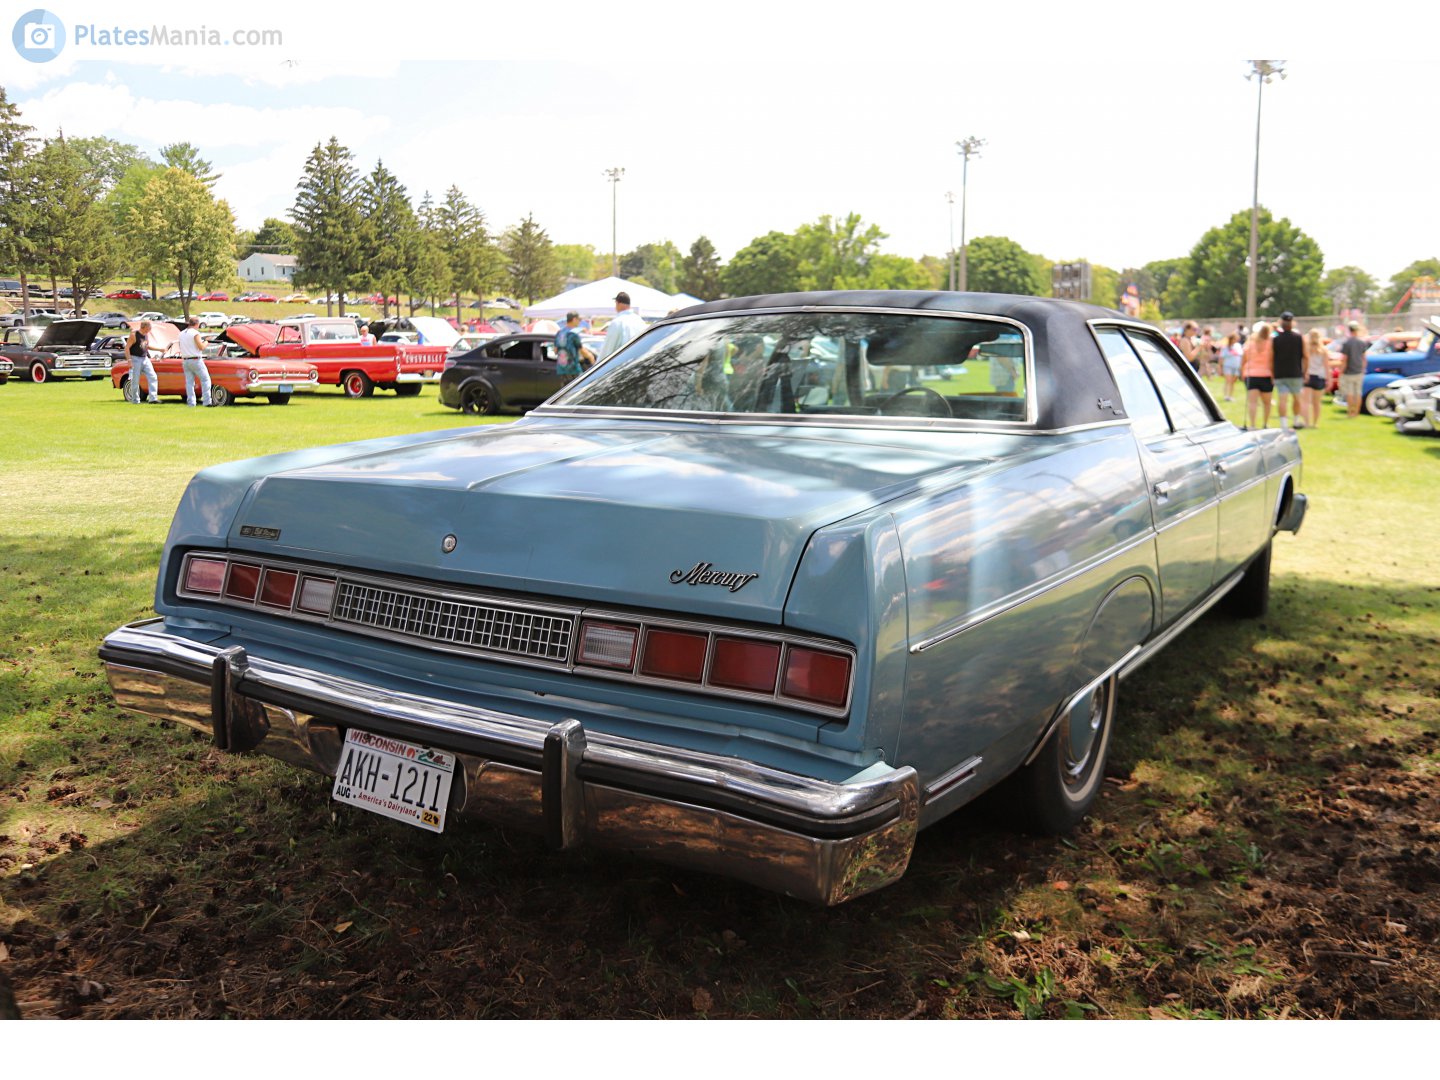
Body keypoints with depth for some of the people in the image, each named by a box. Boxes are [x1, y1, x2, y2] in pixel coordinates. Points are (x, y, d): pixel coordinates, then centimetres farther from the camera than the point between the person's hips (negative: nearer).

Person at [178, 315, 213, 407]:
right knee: (205, 380, -1)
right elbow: (201, 347, -14)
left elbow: (181, 348, 19)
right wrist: (205, 342, 5)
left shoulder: (181, 334, 12)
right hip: (196, 360, -7)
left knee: (189, 382, 7)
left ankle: (191, 403, 2)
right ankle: (207, 402, -8)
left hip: (185, 361, 7)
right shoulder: (195, 333, -11)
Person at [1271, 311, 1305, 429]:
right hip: (1295, 374, 1)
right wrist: (1304, 372, 12)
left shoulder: (1274, 339, 0)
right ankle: (1297, 421, 29)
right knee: (1296, 397, 18)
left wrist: (1272, 374, 6)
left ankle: (1284, 424, -13)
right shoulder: (1300, 338, 2)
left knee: (1283, 399, -5)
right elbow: (1305, 357, 2)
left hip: (1279, 374, -1)